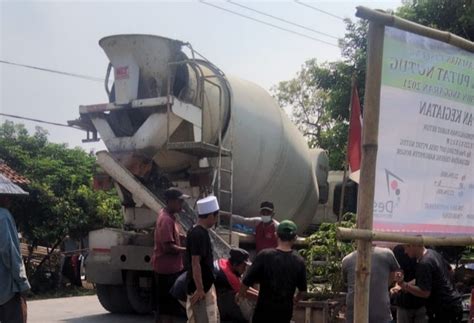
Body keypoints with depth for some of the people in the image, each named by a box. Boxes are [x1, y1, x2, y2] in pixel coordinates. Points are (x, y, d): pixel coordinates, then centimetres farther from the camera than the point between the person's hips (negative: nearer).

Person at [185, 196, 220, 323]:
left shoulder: (199, 232, 9)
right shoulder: (198, 234, -21)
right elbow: (195, 263, -25)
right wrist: (199, 289, -24)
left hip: (205, 285, 10)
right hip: (200, 287, -10)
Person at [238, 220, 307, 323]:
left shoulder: (264, 256, -14)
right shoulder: (299, 261, -6)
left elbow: (247, 282, -10)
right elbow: (302, 290, 6)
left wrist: (240, 294, 12)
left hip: (264, 310, -2)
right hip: (285, 311, 2)